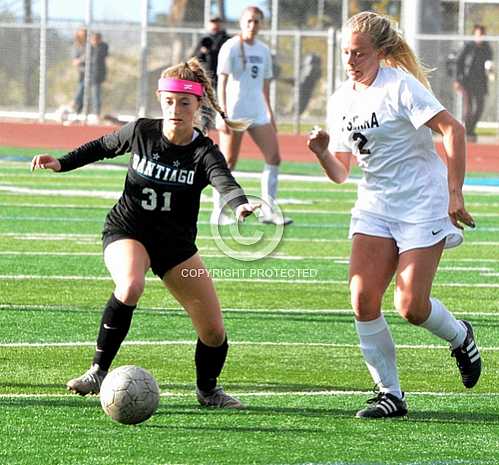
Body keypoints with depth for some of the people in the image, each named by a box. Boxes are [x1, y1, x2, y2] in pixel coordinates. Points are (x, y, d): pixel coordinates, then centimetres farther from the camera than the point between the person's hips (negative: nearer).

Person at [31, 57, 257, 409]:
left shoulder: (204, 152, -16)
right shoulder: (141, 132, -10)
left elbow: (223, 180, -38)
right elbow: (103, 146, 12)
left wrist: (240, 204, -59)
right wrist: (62, 163, 2)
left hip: (177, 244, 1)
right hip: (127, 231, -1)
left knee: (214, 331, -2)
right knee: (130, 286, -37)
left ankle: (208, 390, 30)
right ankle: (99, 371, -24)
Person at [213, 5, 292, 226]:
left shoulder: (263, 50, 14)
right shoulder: (231, 47, -5)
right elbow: (222, 81, -10)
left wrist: (270, 113, 22)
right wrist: (222, 114, -17)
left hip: (258, 113, 6)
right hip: (234, 112, -6)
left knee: (274, 158, 0)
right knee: (228, 163, -3)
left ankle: (268, 210, 5)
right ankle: (218, 213, 5)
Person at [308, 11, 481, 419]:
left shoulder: (400, 86, -14)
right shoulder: (341, 100, 7)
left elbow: (453, 129, -20)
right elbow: (340, 174, 12)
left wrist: (454, 193, -23)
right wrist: (322, 152, -10)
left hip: (423, 208, -6)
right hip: (375, 208, 6)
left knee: (411, 307, -12)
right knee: (362, 299, -11)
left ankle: (460, 337, 22)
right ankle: (390, 394, 0)